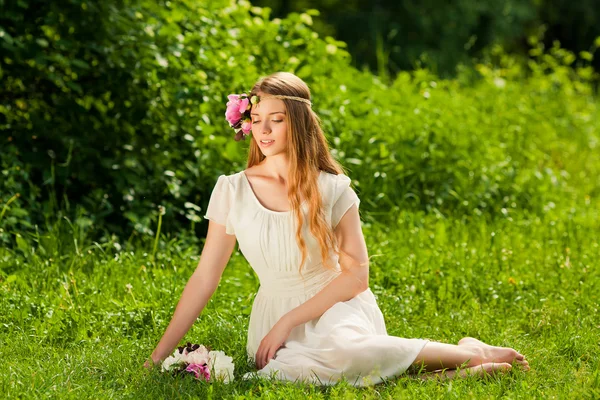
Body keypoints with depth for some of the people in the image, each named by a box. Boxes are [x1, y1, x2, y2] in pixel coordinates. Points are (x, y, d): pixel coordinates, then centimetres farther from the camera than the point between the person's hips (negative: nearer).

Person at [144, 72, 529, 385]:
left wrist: (288, 322, -14)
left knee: (340, 350, -39)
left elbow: (356, 274, -6)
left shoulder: (332, 189, -3)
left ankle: (469, 353, -18)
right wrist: (160, 354, -5)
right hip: (274, 311, 2)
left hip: (335, 306, -2)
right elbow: (205, 278, 1)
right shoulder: (232, 192, 0)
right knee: (285, 371, -35)